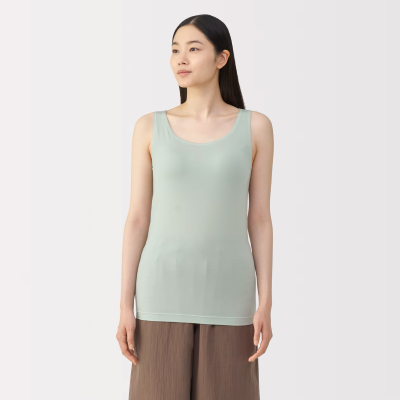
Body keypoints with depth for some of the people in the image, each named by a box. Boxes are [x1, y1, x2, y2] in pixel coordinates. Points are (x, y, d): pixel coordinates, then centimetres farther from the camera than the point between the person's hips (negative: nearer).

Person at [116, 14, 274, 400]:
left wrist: (265, 304, -4)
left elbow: (259, 219, 2)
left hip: (226, 295, 0)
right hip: (165, 292, 0)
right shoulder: (150, 127, 2)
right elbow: (137, 220, 2)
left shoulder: (255, 126, 2)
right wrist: (125, 306, -3)